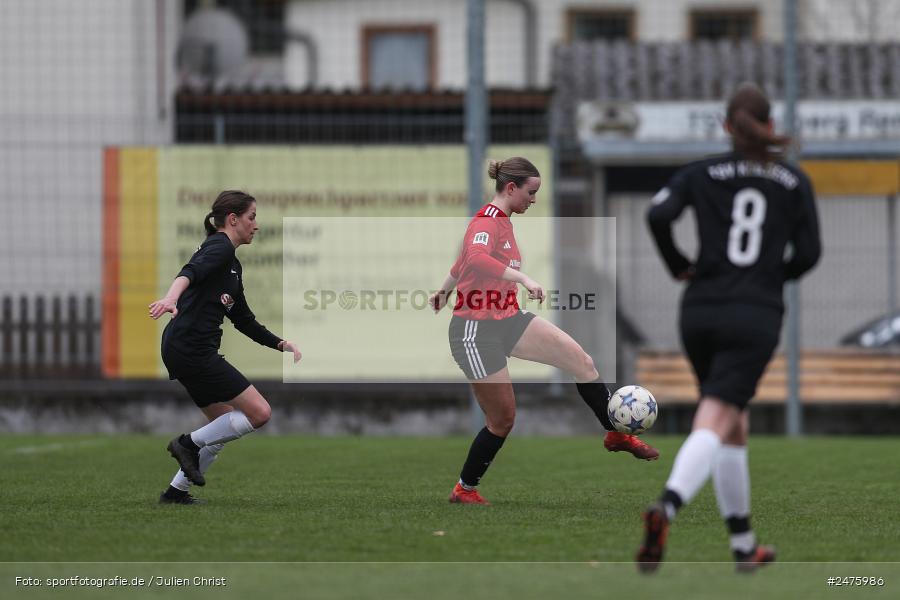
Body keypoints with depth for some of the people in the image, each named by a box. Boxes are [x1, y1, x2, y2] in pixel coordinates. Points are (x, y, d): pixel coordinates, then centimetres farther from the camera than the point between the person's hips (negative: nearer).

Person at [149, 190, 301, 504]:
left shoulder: (233, 265, 23)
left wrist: (281, 344, 19)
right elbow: (192, 271, -29)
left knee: (226, 425, 15)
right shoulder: (219, 246, -7)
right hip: (191, 347, -10)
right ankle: (189, 443, -3)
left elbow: (244, 321, 28)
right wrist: (171, 297, -48)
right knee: (259, 412, -10)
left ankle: (176, 491, 16)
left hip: (185, 349, 10)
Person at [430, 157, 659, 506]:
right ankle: (464, 489, 15)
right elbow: (475, 259, -40)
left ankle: (617, 435, 8)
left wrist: (445, 290, 45)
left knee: (582, 362, -4)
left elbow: (464, 260, 30)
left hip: (508, 320, 9)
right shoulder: (487, 222, -17)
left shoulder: (501, 221, 12)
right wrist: (523, 278, -47)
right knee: (502, 421, -2)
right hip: (477, 331, -9)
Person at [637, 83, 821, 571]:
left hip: (701, 311, 3)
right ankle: (667, 508, -42)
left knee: (734, 426, 19)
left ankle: (744, 545, 23)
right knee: (711, 427, -14)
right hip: (755, 317, -3)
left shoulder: (700, 174, 6)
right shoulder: (794, 181, 6)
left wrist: (678, 266, 7)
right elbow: (808, 253, 3)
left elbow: (658, 215, -10)